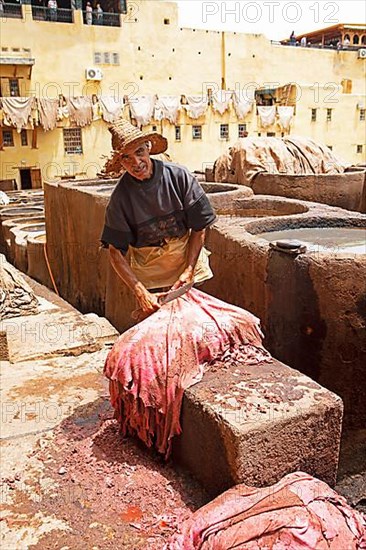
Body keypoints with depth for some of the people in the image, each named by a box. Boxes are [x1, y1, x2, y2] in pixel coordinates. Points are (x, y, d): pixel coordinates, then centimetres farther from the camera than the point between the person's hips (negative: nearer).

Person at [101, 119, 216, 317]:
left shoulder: (178, 176, -12)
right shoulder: (120, 197, -13)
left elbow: (199, 229, -6)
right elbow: (115, 252, -11)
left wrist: (188, 271, -14)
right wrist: (141, 292, -21)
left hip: (187, 263, 1)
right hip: (148, 277, -1)